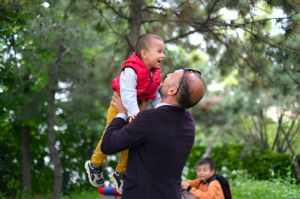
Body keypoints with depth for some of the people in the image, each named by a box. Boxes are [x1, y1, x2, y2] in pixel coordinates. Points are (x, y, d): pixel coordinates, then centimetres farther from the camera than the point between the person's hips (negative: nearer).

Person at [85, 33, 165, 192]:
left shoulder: (155, 74, -2)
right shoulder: (131, 70, -28)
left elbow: (157, 95, 6)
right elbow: (128, 93, -36)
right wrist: (133, 113, -45)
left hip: (136, 109, 7)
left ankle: (120, 173, 22)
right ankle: (95, 165, 24)